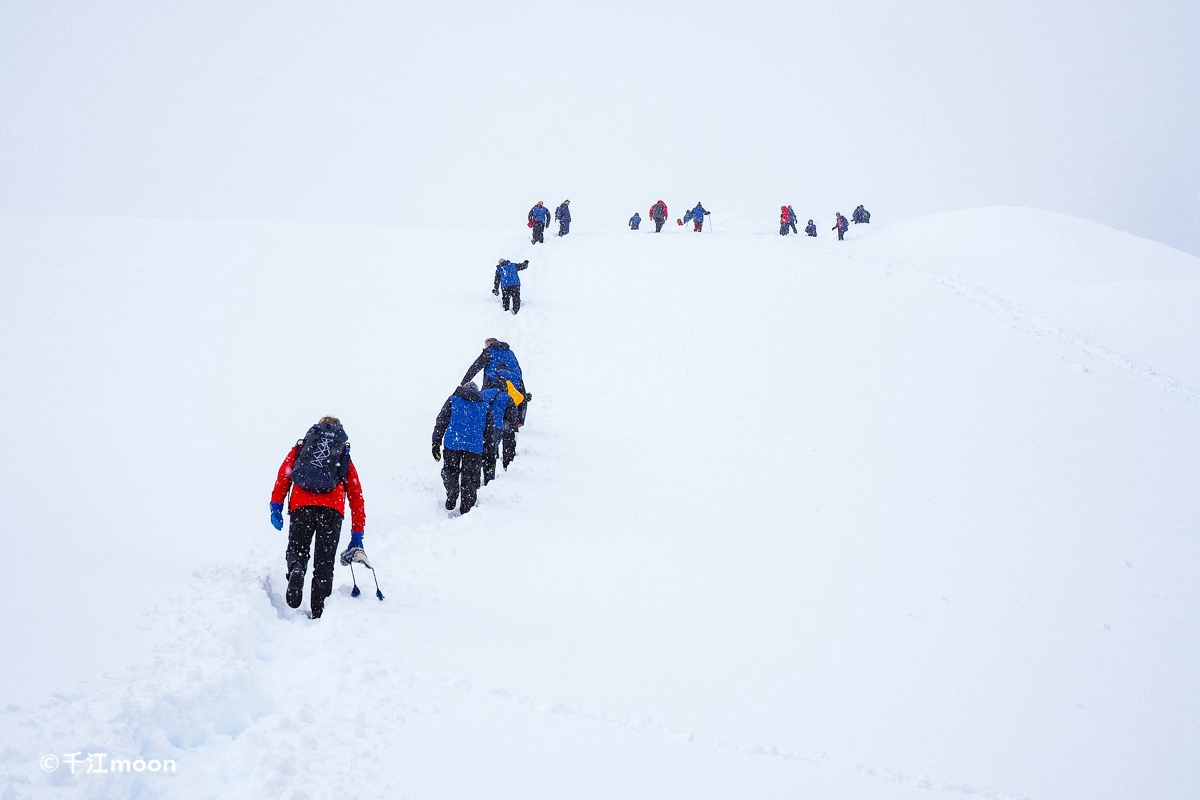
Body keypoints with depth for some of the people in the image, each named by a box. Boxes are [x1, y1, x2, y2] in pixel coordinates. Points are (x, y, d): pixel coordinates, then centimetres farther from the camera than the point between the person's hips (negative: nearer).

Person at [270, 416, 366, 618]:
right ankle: (318, 612, -8)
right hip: (332, 509, 0)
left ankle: (296, 569, -24)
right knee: (324, 562, 5)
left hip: (301, 505, 0)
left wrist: (276, 506, 3)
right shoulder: (345, 456, 29)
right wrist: (357, 536, 29)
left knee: (297, 550, 13)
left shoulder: (300, 448, 28)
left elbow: (283, 475, 11)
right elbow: (356, 497, 26)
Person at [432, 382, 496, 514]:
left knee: (449, 471, 19)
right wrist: (490, 456, 18)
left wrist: (436, 443, 4)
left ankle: (451, 498, 2)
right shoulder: (484, 407, 18)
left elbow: (441, 422, 5)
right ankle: (467, 508, 7)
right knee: (470, 479, 9)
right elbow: (489, 433, 16)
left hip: (452, 443, -1)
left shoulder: (453, 400, 15)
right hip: (474, 447, 1)